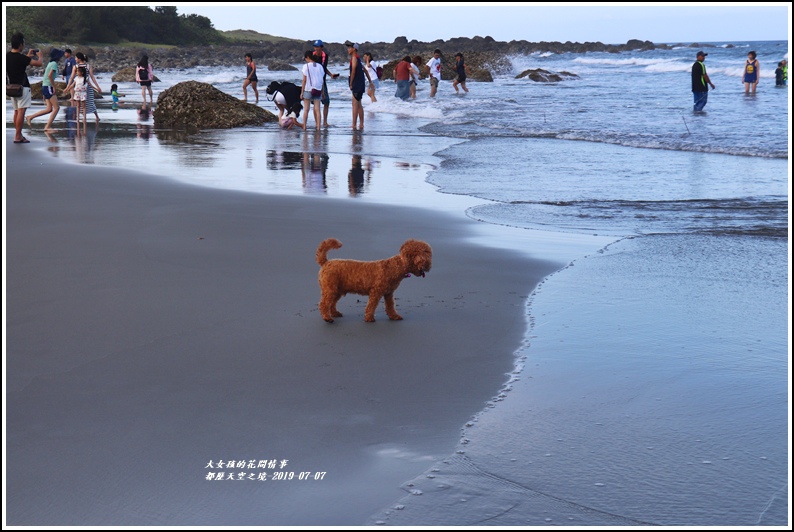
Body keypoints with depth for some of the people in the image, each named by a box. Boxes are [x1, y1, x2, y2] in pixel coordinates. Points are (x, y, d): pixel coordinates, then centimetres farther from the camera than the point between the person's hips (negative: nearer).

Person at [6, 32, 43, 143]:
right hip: (22, 87, -8)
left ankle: (19, 135, 20)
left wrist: (28, 56, 32)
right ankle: (18, 137, -10)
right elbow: (39, 63, -12)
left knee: (16, 111, 14)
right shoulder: (21, 58, -18)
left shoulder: (7, 56, 4)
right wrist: (39, 56, 8)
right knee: (21, 112, -7)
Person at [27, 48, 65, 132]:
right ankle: (48, 126, -11)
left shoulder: (50, 63, 17)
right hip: (48, 87, -9)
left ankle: (30, 117, 9)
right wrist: (54, 87, -16)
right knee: (56, 107, -9)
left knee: (49, 109, 8)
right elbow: (50, 75, -24)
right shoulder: (54, 64, -11)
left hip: (45, 86, 9)